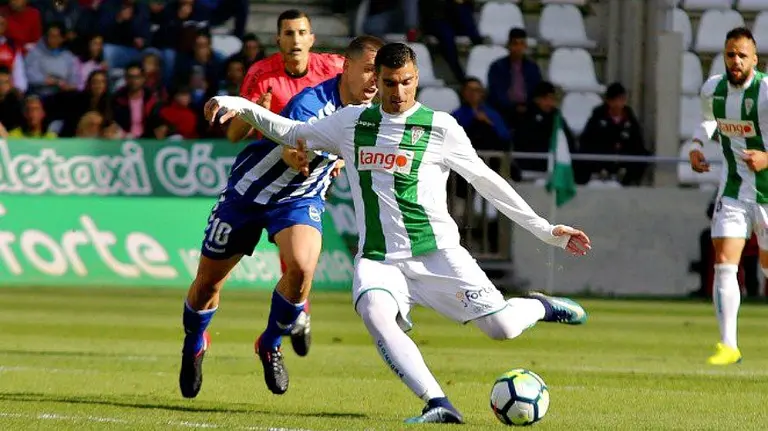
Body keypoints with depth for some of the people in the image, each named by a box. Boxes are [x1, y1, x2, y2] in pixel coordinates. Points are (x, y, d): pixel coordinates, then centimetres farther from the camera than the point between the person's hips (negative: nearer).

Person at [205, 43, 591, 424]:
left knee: (502, 327, -14)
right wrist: (239, 106, 6)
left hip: (436, 252, -2)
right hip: (378, 259, 2)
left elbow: (486, 181, 5)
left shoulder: (440, 127, 0)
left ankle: (539, 307, 24)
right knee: (374, 312, -33)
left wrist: (546, 231, 6)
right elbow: (291, 133, 21)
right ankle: (439, 405, -36)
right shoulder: (352, 122, 9)